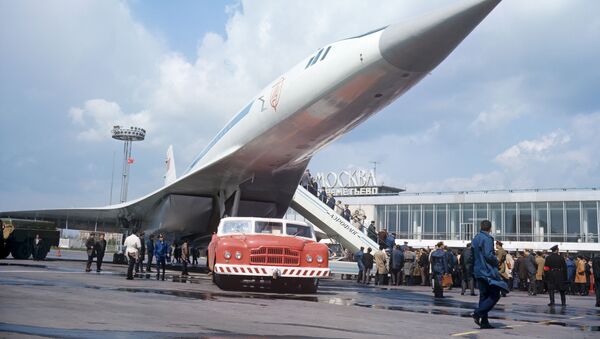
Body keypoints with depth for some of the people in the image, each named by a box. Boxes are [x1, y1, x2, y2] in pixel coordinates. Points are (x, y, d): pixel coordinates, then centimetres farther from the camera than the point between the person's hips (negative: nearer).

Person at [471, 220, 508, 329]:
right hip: (487, 271, -9)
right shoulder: (487, 238, -13)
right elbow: (488, 255, -21)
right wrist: (496, 260, -4)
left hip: (478, 271, 9)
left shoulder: (475, 238, 14)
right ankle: (478, 313, -16)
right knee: (495, 295, -5)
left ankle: (484, 322, 10)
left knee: (484, 295, 11)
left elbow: (472, 255, 16)